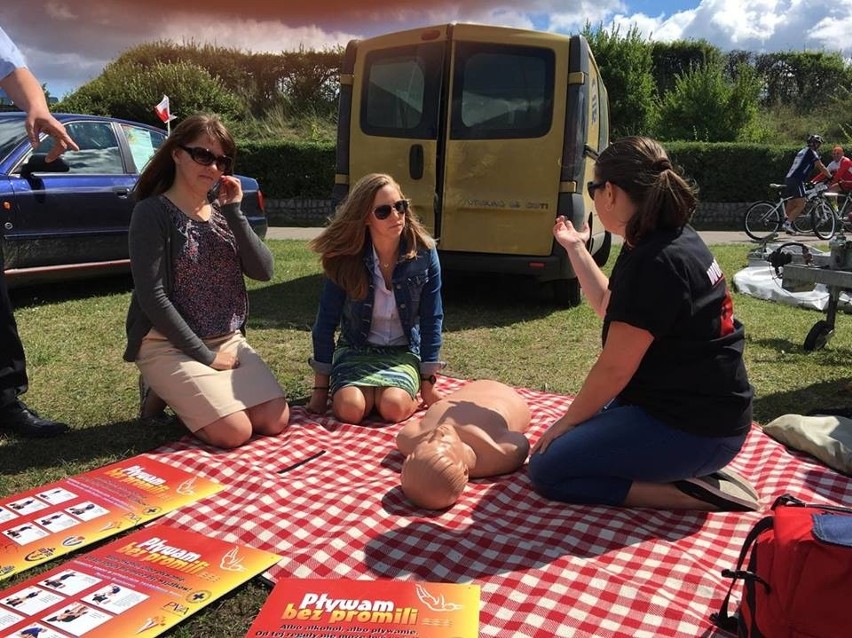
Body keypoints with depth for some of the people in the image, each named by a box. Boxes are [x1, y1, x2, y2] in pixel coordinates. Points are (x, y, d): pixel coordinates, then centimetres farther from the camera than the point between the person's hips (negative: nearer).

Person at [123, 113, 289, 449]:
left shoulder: (222, 213, 9)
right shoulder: (153, 212, -11)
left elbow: (263, 271, -4)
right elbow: (152, 297, -17)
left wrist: (234, 212, -12)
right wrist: (204, 354, -17)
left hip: (228, 340, 6)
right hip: (169, 344, -6)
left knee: (276, 421, -8)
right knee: (235, 432, -19)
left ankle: (186, 393, 15)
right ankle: (163, 391, 8)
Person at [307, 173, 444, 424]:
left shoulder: (424, 253, -13)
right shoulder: (346, 258, -14)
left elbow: (432, 320, -6)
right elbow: (326, 321, -8)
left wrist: (427, 384, -5)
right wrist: (321, 388, -6)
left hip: (404, 352, 0)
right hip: (356, 350, 1)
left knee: (393, 408, -29)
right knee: (350, 409, -26)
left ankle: (410, 393, 7)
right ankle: (371, 389, 9)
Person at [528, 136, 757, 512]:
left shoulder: (654, 263, -25)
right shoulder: (674, 240, 5)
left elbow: (614, 369, -20)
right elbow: (611, 308, 16)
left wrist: (567, 421, -5)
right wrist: (575, 248, 21)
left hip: (693, 429, -10)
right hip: (701, 409, 10)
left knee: (547, 470, -7)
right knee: (579, 436, 24)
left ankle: (693, 493, -7)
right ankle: (688, 470, 11)